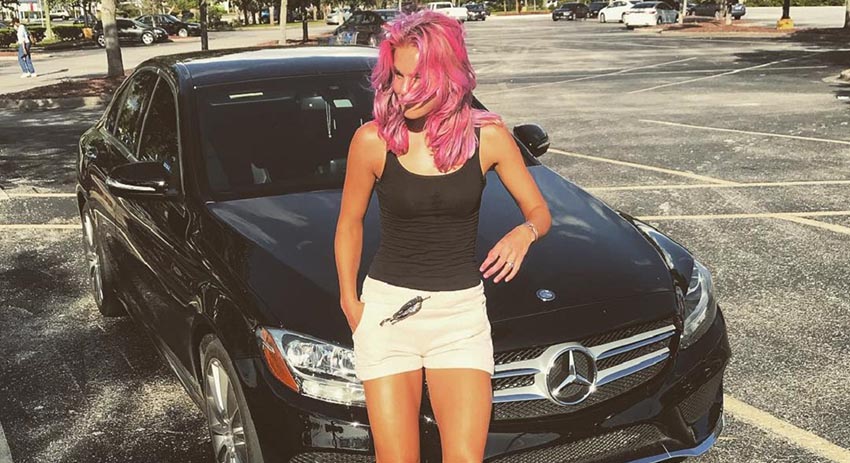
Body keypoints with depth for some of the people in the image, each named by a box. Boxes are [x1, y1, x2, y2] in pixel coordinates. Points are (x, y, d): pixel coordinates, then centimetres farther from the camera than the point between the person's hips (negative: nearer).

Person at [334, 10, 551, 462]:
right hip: (387, 307, 0)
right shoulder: (373, 140, -8)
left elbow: (539, 211, 5)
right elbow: (349, 224, 6)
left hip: (461, 310, 1)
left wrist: (524, 232, -18)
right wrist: (350, 304, 2)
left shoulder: (487, 135, -5)